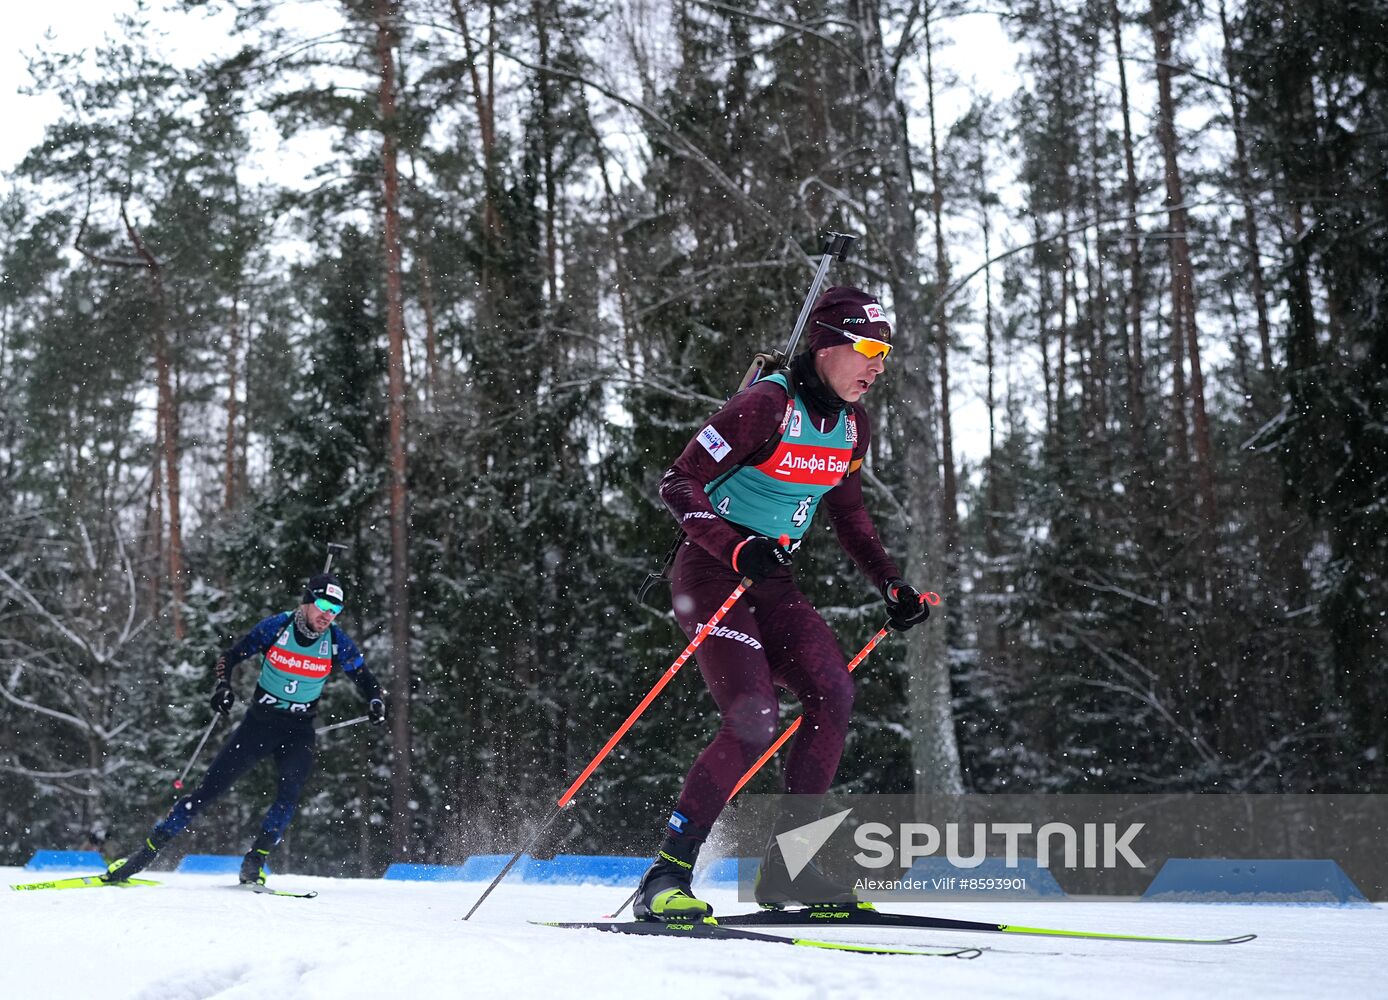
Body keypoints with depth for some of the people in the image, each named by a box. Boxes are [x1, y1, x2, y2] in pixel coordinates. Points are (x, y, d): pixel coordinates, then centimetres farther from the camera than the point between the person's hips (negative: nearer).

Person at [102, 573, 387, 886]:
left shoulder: (337, 642, -8)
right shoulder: (276, 627, -12)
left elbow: (364, 678, 4)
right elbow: (230, 656, -3)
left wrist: (376, 702, -16)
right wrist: (223, 687, -20)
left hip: (299, 730, 1)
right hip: (259, 720, -1)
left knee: (291, 789, -24)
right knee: (210, 787, -5)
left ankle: (254, 863, -15)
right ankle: (146, 852, 2)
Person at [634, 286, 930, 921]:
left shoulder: (852, 424, 7)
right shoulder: (767, 405, -18)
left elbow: (847, 513, 21)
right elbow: (678, 484, -18)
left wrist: (892, 585, 12)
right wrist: (736, 549, -31)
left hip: (771, 582, 8)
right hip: (710, 575, -7)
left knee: (833, 696, -11)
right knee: (753, 719, -22)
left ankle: (786, 867, -1)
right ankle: (667, 875, -13)